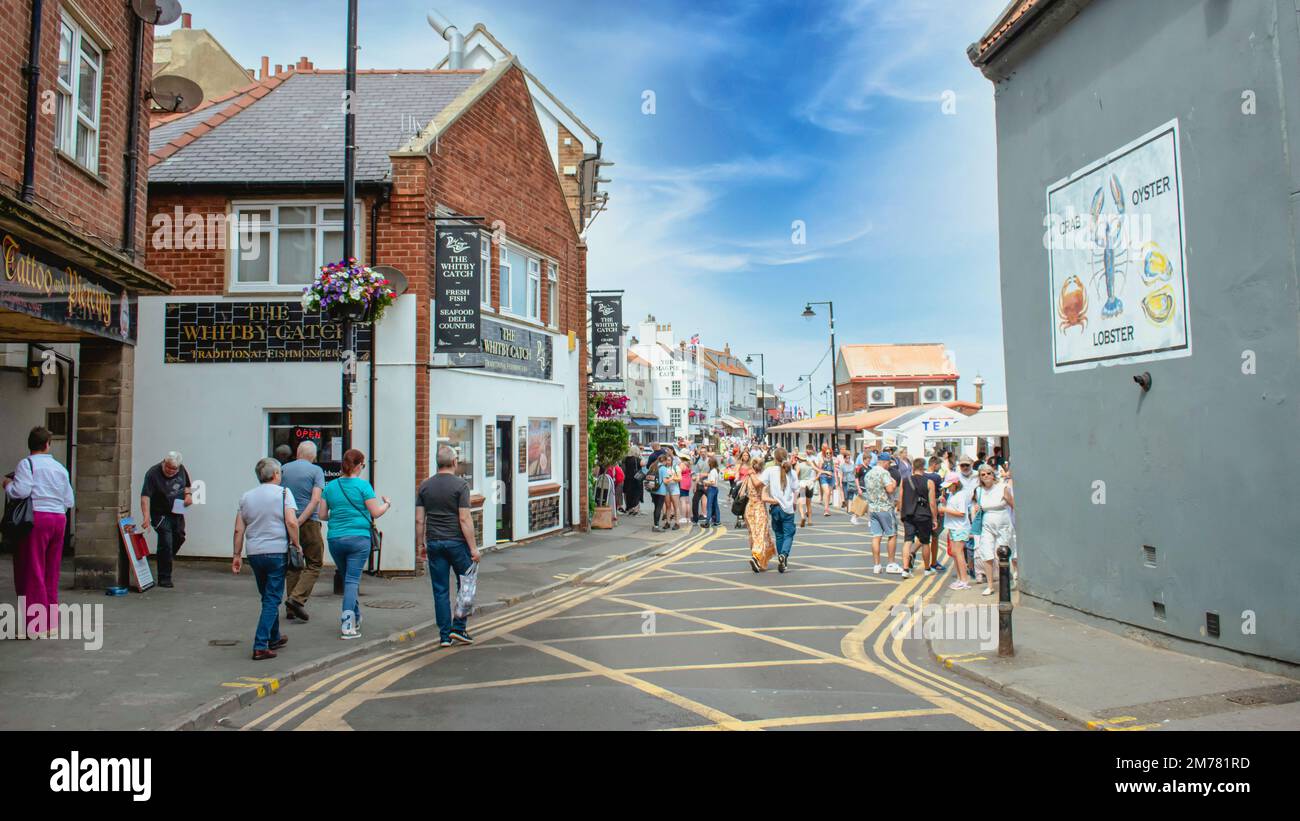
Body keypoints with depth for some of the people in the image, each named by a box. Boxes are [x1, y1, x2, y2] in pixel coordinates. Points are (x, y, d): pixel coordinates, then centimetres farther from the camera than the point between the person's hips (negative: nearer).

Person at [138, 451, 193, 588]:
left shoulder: (182, 469, -3)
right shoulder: (152, 474, -22)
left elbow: (186, 485, 16)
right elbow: (145, 496, -30)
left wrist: (188, 494, -6)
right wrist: (146, 518, -40)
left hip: (177, 513, 6)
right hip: (161, 514, -6)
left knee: (179, 538, 17)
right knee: (166, 544, -9)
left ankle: (163, 559, 42)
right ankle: (164, 579, -1)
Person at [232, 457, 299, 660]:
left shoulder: (246, 497, 10)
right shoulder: (283, 493, -5)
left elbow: (239, 530, 7)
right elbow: (292, 522, -16)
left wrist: (237, 555, 12)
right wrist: (296, 544, -5)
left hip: (254, 553, 5)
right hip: (277, 552, -5)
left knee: (268, 598, 20)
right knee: (272, 600, 0)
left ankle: (274, 638, 33)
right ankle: (260, 646, -7)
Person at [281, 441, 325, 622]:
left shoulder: (284, 469, 9)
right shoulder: (316, 470, -3)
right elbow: (316, 499, -14)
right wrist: (301, 520, -15)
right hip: (309, 523, -4)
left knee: (292, 566, 12)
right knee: (314, 564, 5)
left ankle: (291, 609, 13)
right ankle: (297, 599, -12)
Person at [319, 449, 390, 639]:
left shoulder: (330, 486, 6)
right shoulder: (363, 485, -7)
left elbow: (322, 515, 8)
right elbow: (375, 513, -5)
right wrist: (387, 505, 14)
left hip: (335, 539, 4)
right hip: (359, 538, -4)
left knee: (346, 578, 19)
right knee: (352, 580, -4)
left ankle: (355, 618, 30)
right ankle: (347, 623, -14)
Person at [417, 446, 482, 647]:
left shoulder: (425, 486, 5)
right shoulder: (460, 485, -9)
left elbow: (419, 519, 5)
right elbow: (465, 519, -13)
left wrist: (421, 545, 15)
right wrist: (473, 547, -10)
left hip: (434, 543, 4)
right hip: (456, 542, -4)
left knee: (440, 590, 7)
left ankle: (445, 635, 10)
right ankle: (458, 628, 7)